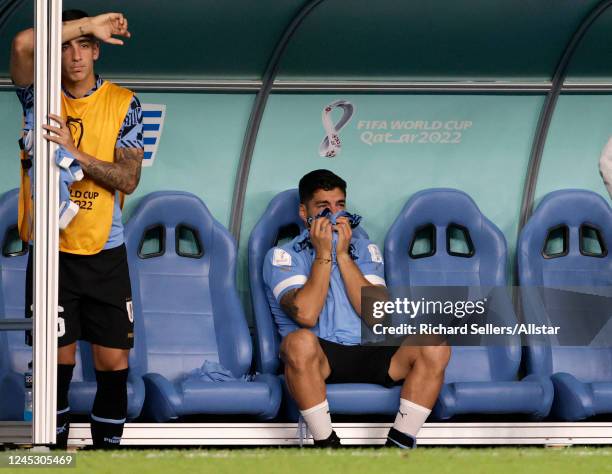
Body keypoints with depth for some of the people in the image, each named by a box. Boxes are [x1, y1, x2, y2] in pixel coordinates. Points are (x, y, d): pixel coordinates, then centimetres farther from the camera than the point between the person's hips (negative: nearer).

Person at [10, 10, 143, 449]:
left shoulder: (123, 103, 2)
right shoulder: (42, 95, 0)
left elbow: (128, 179, -7)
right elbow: (23, 44, -22)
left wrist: (75, 152, -20)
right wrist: (87, 22, -17)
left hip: (104, 252, 1)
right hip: (50, 250, -1)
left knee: (114, 361, 0)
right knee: (59, 357, 1)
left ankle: (108, 445, 11)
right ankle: (56, 443, 14)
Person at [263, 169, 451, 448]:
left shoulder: (364, 250, 19)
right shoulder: (283, 256, 8)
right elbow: (306, 315, -13)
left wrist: (343, 254, -3)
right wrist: (323, 254, -5)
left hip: (368, 353, 4)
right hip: (318, 356, -4)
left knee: (435, 347, -22)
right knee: (300, 341, -40)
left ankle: (398, 446, -24)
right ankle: (326, 445, -26)